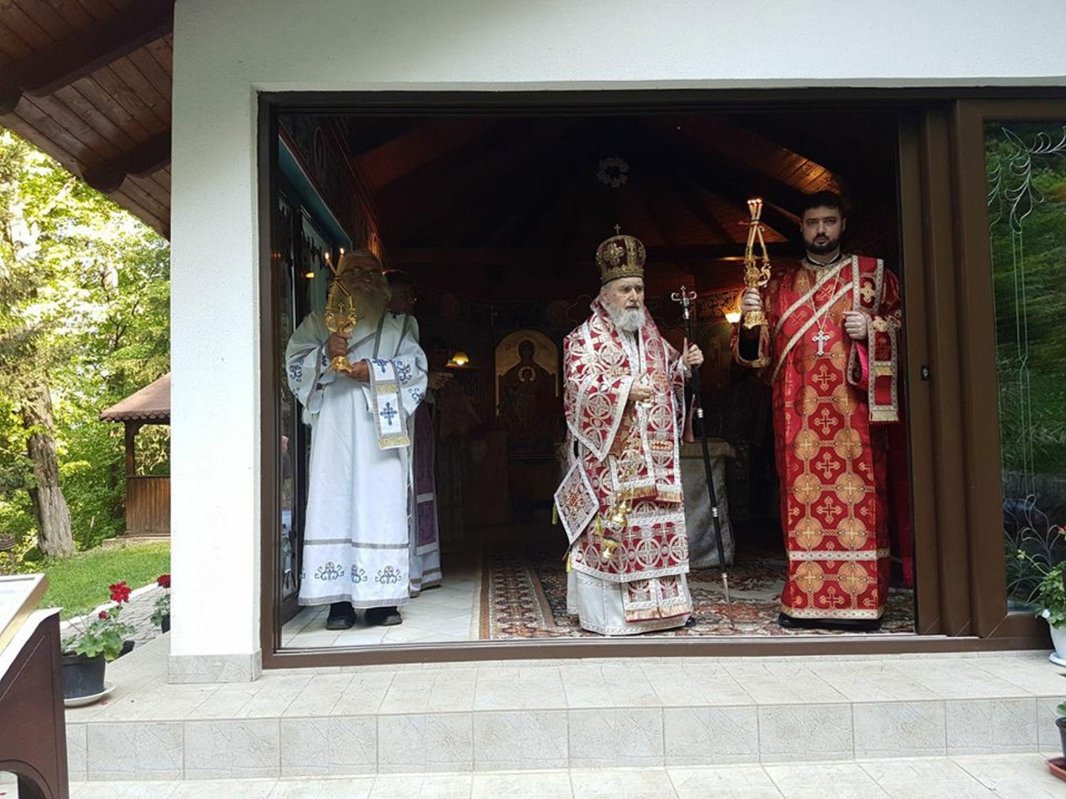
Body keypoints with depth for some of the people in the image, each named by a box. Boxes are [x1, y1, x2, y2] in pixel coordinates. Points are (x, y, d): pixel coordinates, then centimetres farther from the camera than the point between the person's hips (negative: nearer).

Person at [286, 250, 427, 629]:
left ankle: (380, 599, 1)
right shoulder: (319, 322, 16)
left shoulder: (394, 327, 16)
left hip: (379, 430, 1)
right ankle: (340, 600, -2)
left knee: (381, 506, -4)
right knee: (335, 504, -6)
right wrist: (325, 354, -11)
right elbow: (295, 360, 9)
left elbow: (416, 363, 5)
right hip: (334, 429, 0)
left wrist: (375, 371, -9)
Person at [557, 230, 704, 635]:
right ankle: (608, 612, 2)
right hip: (608, 458, -6)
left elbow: (668, 380, 25)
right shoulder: (585, 339, -3)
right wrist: (624, 390, -22)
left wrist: (684, 364, 4)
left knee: (657, 524, 8)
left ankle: (660, 603, 18)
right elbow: (579, 390, -13)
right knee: (610, 526, -7)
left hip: (654, 457, 7)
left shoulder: (652, 337, 17)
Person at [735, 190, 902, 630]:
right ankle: (804, 599, 7)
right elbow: (758, 351, 12)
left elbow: (906, 321, 10)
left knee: (859, 493, -4)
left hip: (852, 408, -1)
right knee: (802, 498, 1)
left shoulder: (873, 274, 11)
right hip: (797, 412, 2)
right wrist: (751, 320, -8)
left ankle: (861, 599, 3)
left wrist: (872, 327, -8)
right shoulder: (780, 283, 15)